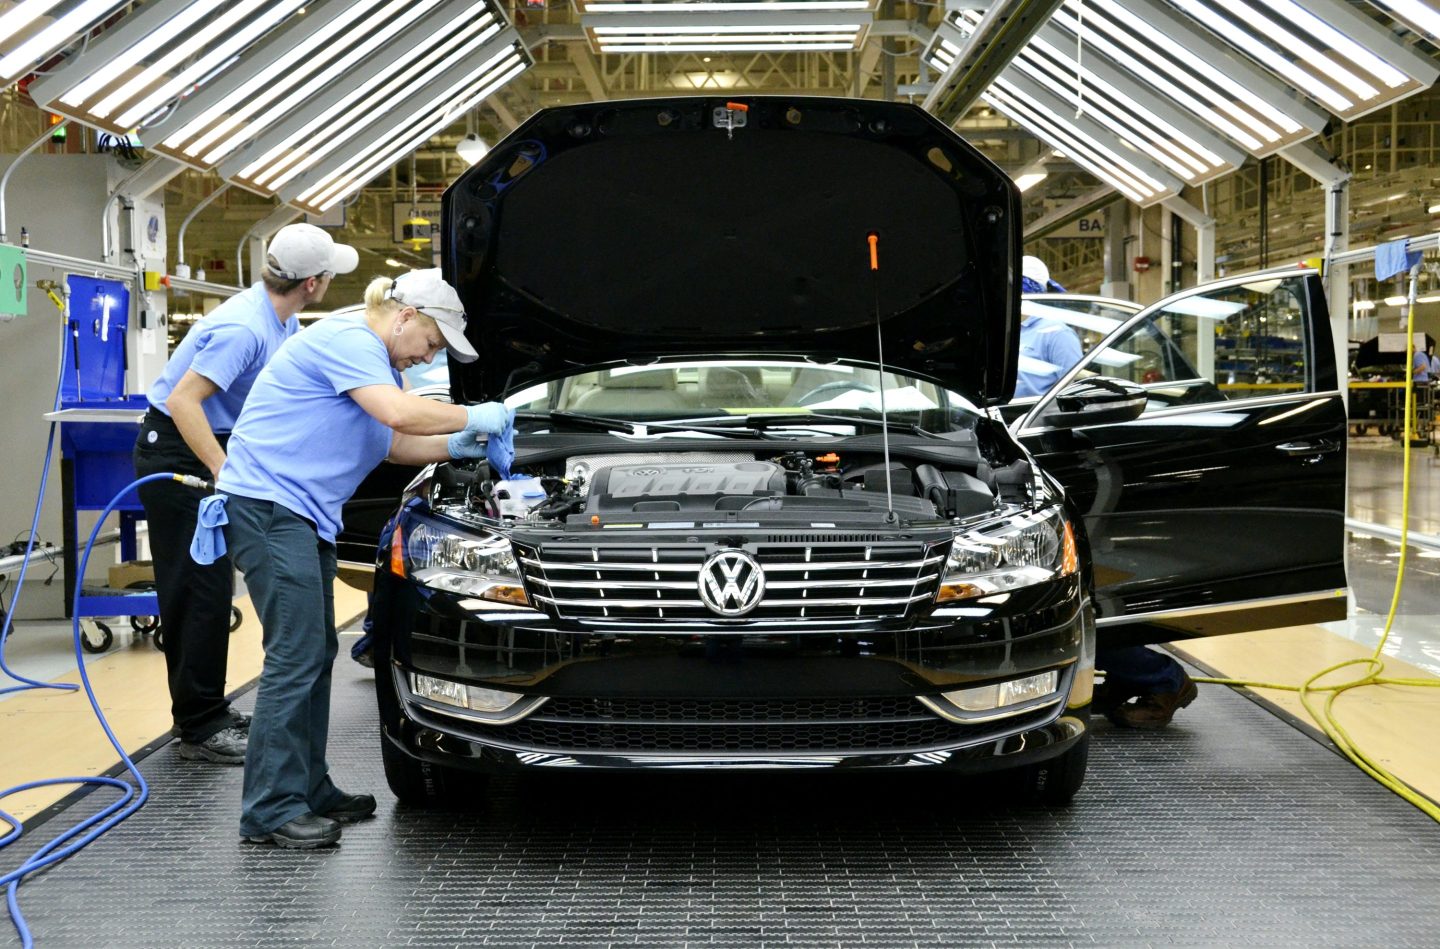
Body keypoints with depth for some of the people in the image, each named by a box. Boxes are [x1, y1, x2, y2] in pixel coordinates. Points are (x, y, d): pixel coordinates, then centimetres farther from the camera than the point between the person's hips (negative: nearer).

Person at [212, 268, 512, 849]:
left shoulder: (373, 358, 20)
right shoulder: (347, 340, -14)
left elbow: (391, 443, 24)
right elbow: (398, 412, -27)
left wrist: (455, 446, 10)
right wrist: (474, 418, -14)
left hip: (304, 513, 11)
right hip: (267, 504, -11)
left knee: (316, 653, 12)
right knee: (295, 655, -12)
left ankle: (309, 790, 20)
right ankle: (270, 810, -7)